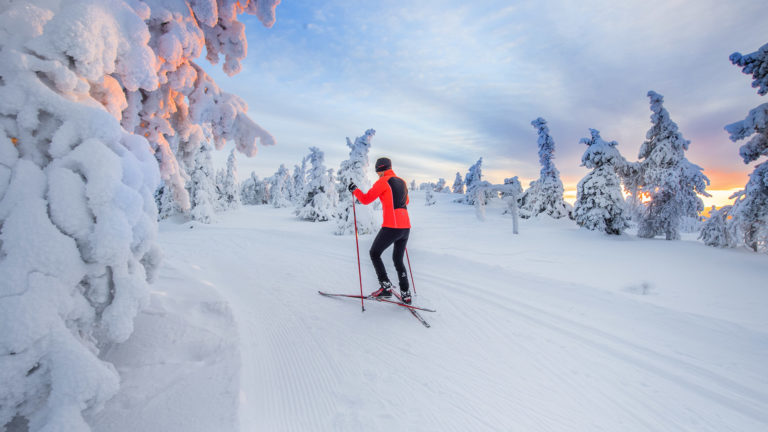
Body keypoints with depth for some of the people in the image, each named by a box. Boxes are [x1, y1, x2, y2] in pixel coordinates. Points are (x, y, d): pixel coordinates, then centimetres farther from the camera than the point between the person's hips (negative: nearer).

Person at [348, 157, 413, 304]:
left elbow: (366, 199, -6)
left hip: (391, 227, -7)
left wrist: (354, 190, 10)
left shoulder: (383, 181, -6)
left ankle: (386, 287, 8)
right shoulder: (402, 182, 16)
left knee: (374, 254, 12)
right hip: (406, 227, 7)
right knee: (398, 260, 19)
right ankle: (406, 294, 18)